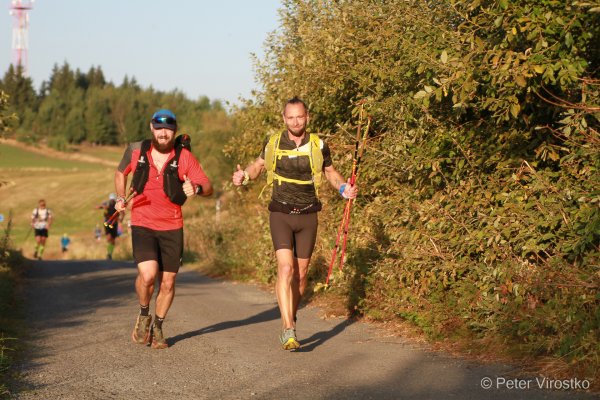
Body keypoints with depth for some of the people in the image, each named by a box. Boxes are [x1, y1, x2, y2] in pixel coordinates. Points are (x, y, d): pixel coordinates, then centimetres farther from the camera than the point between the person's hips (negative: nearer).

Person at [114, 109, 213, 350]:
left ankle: (157, 328, 28)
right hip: (142, 225, -1)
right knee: (148, 274, -21)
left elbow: (208, 188, -8)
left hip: (172, 228, 1)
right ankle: (144, 315, 8)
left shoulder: (184, 157, -5)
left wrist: (196, 188, -30)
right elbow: (120, 173, 20)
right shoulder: (136, 151, -1)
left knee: (167, 282, 5)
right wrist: (120, 198, 5)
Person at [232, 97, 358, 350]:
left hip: (307, 216, 2)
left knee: (300, 274, 8)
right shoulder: (273, 143, -1)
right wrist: (244, 175, -5)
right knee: (285, 268, -17)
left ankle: (288, 322, 29)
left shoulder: (318, 146, -1)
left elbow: (330, 172, 15)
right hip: (281, 215, -2)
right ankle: (289, 331, -22)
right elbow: (259, 165, 16)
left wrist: (344, 188, -4)